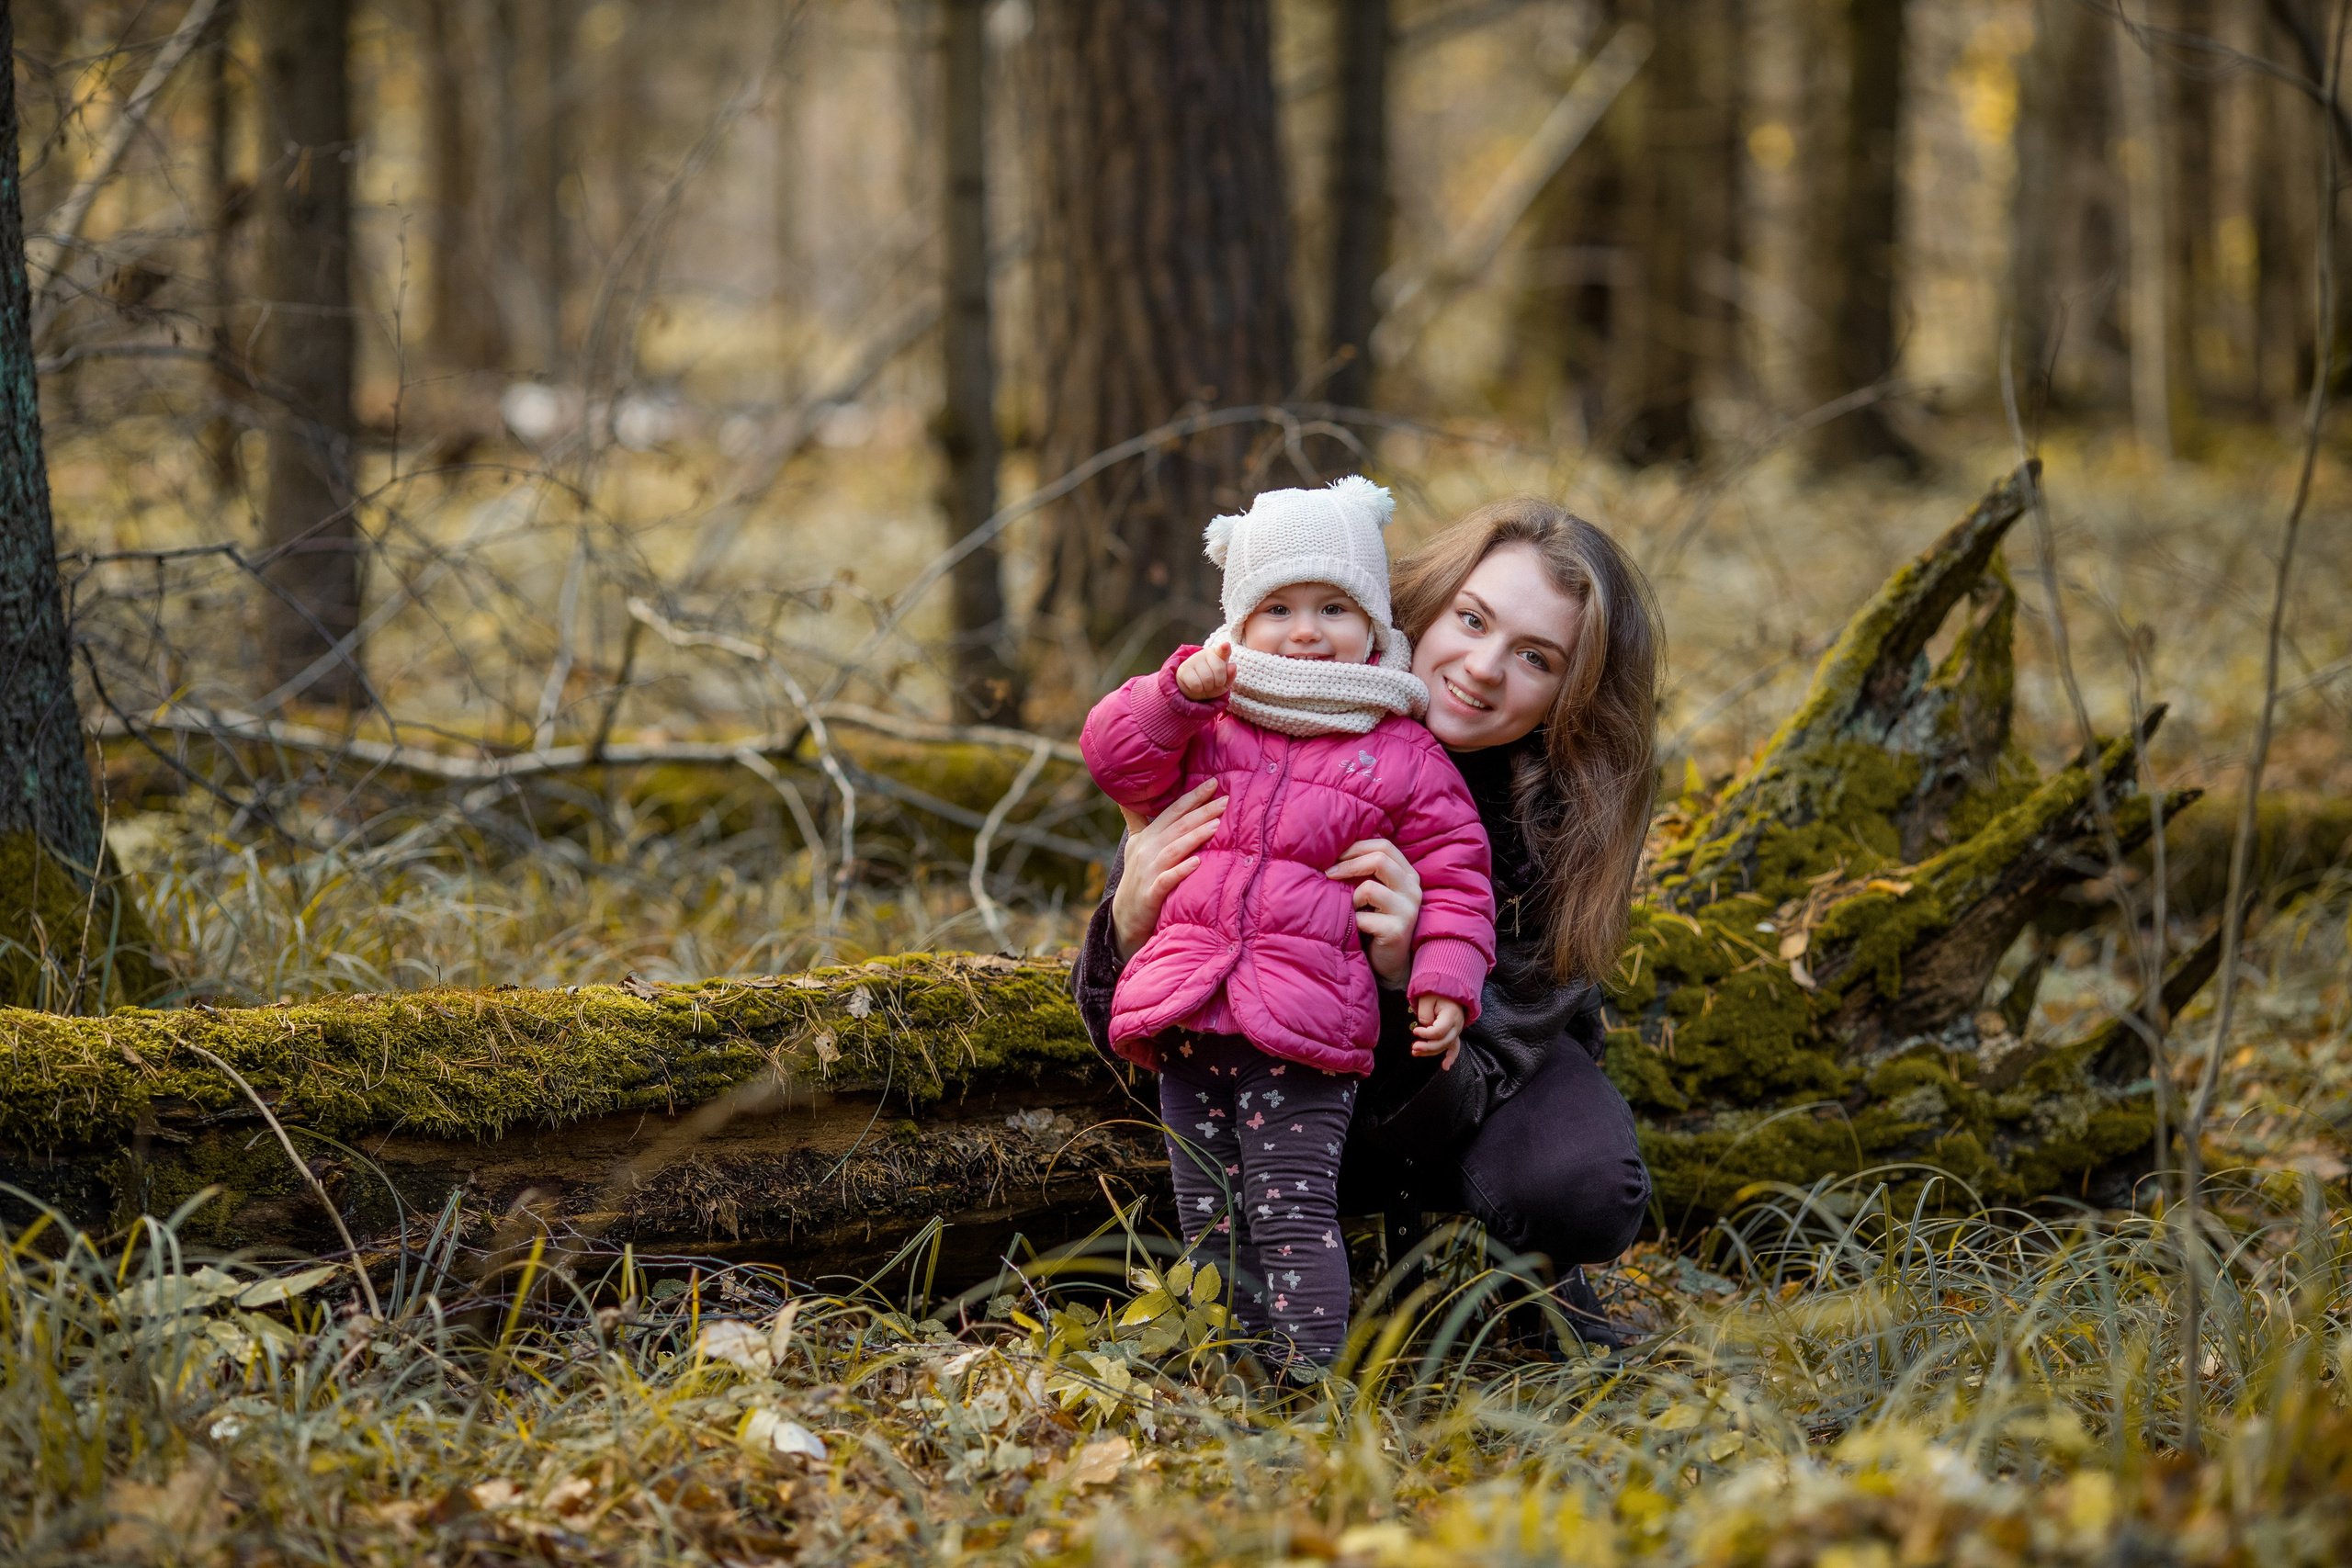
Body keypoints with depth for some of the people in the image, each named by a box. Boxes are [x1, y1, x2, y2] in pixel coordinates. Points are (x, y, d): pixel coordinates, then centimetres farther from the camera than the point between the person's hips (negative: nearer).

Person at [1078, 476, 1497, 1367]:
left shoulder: (1403, 759, 6)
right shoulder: (1208, 726, 14)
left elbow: (1452, 879, 7)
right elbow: (1114, 758, 3)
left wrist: (1444, 981, -7)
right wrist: (1182, 690, -11)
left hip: (1304, 1029, -4)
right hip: (1187, 1017, 4)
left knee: (1292, 1212, -11)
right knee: (1209, 1219, 8)